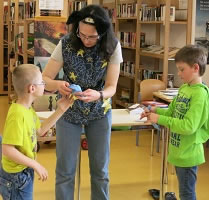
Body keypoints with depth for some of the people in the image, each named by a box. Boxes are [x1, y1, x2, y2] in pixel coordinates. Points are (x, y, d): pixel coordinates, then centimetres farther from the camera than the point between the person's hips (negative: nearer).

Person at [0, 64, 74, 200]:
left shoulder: (28, 109, 1)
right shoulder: (17, 114, -28)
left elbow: (40, 130, 16)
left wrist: (60, 110, 10)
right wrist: (35, 165, -24)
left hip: (25, 172, 10)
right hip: (16, 176, -9)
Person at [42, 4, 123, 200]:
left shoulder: (112, 47, -17)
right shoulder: (66, 44, -18)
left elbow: (111, 87, -16)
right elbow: (44, 79, -15)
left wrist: (98, 95, -38)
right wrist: (58, 85, -38)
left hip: (100, 112, 1)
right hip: (68, 112, 0)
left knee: (100, 169, 10)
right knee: (65, 170, 5)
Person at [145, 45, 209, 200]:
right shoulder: (184, 88, 4)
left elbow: (189, 126, -29)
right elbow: (173, 112, 14)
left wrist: (160, 119, -26)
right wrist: (156, 111, -4)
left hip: (188, 153, -8)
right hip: (179, 150, 8)